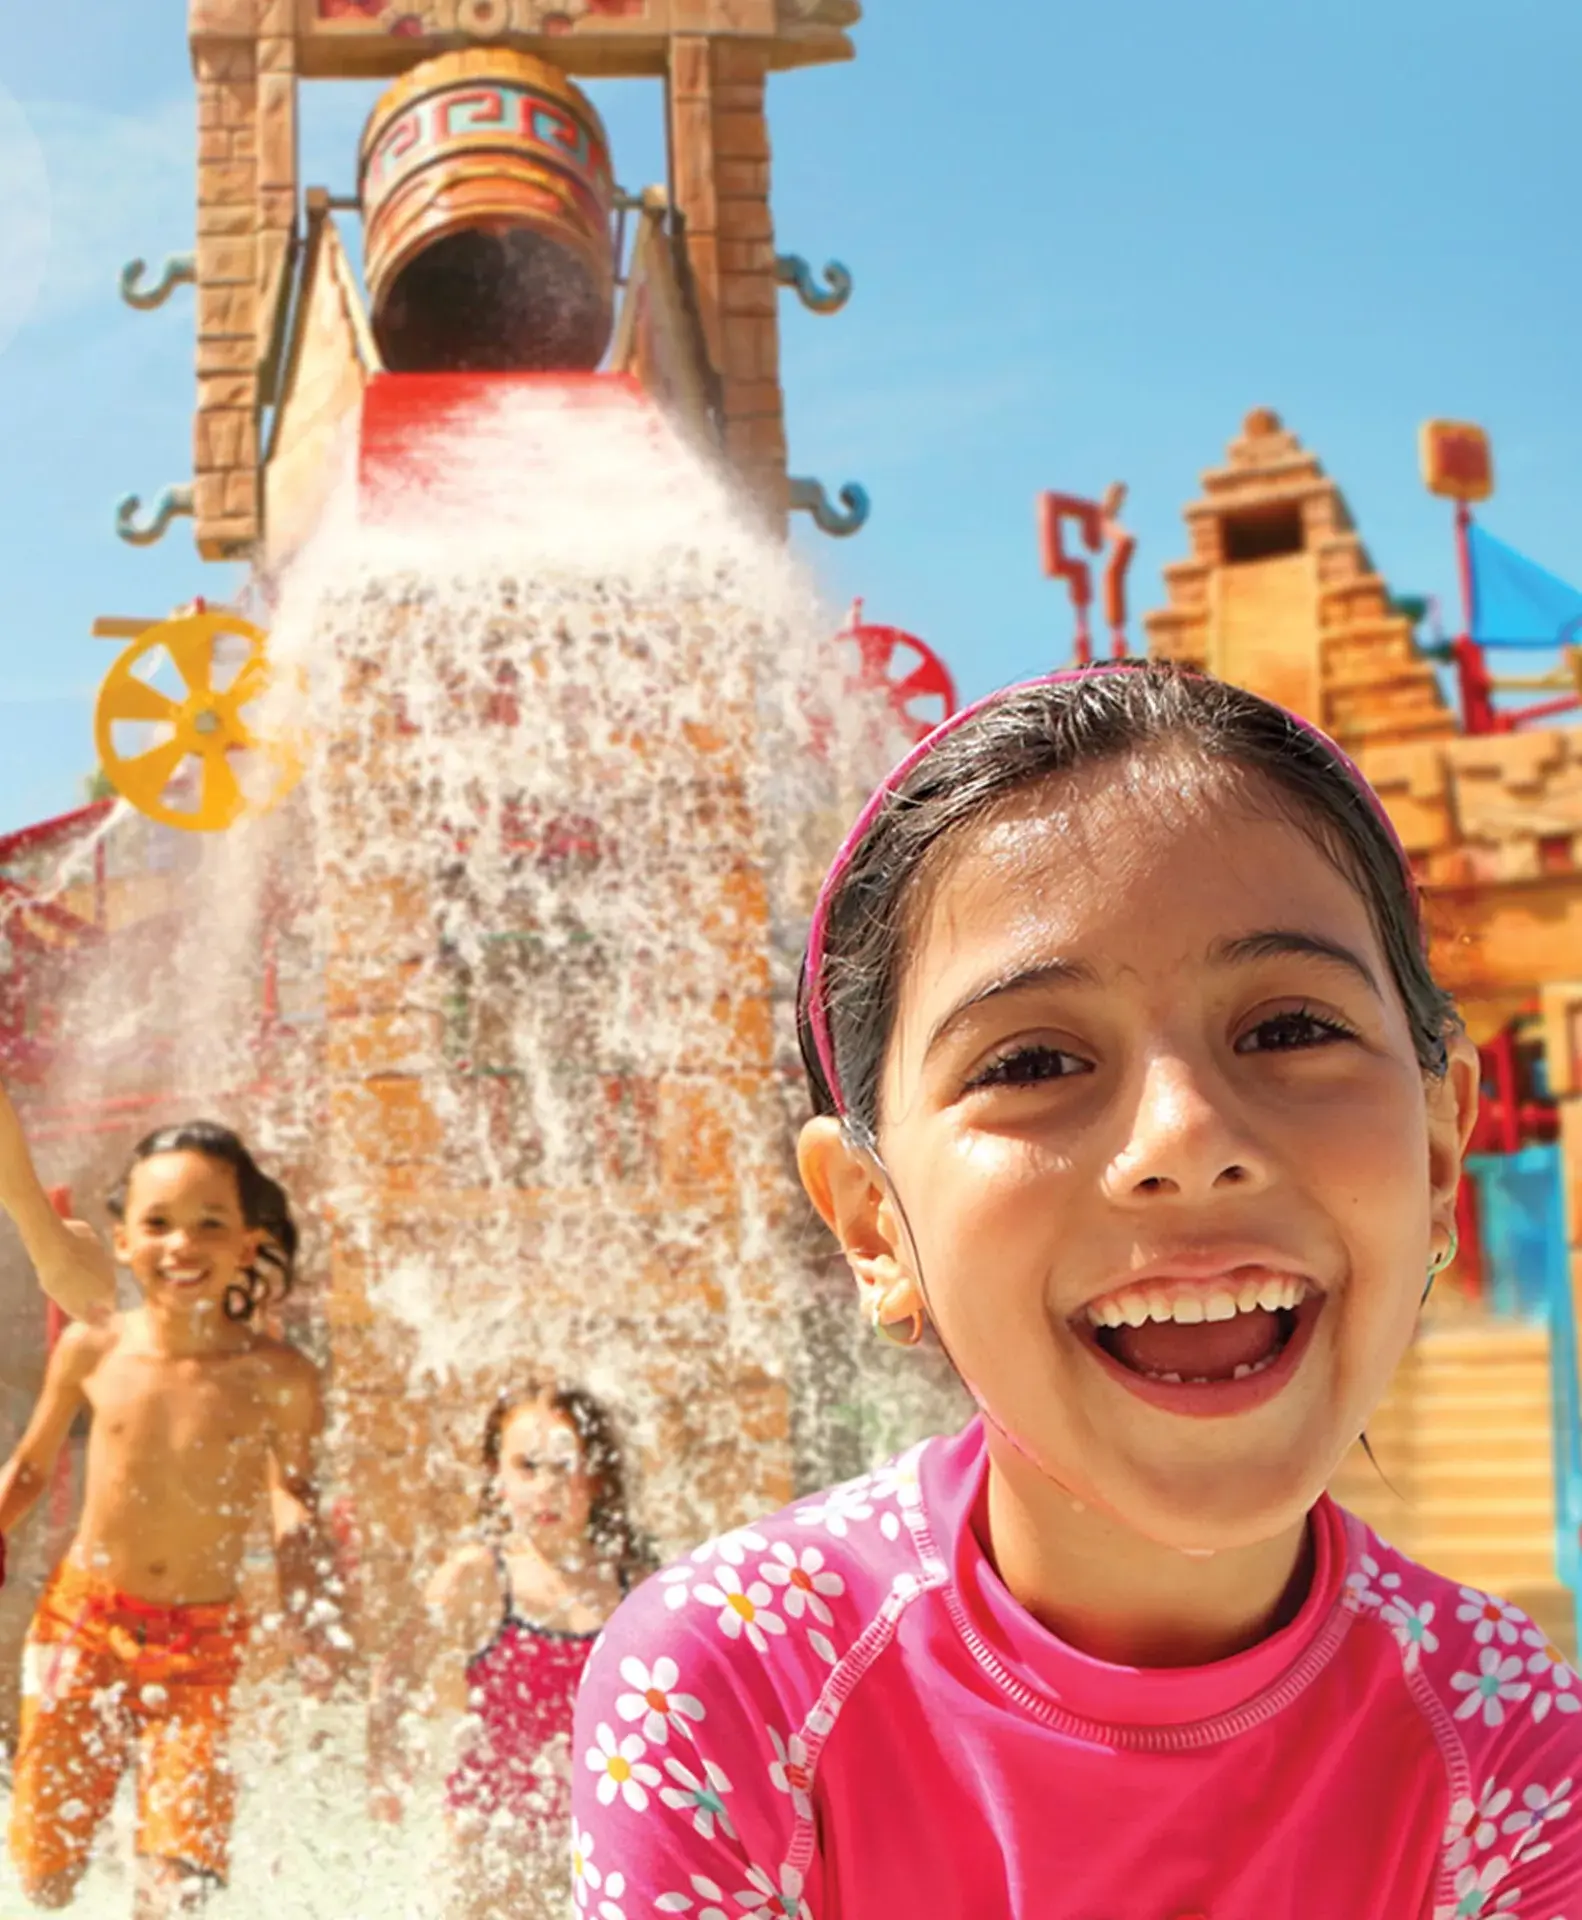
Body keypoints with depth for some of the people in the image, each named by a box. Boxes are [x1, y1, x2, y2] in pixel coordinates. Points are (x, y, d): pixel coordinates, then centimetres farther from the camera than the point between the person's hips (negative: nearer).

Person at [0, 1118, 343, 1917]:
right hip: (84, 1620, 1)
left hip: (203, 1646, -1)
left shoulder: (278, 1378, -13)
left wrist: (314, 1617, -4)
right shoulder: (92, 1349, -10)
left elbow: (295, 1498, 4)